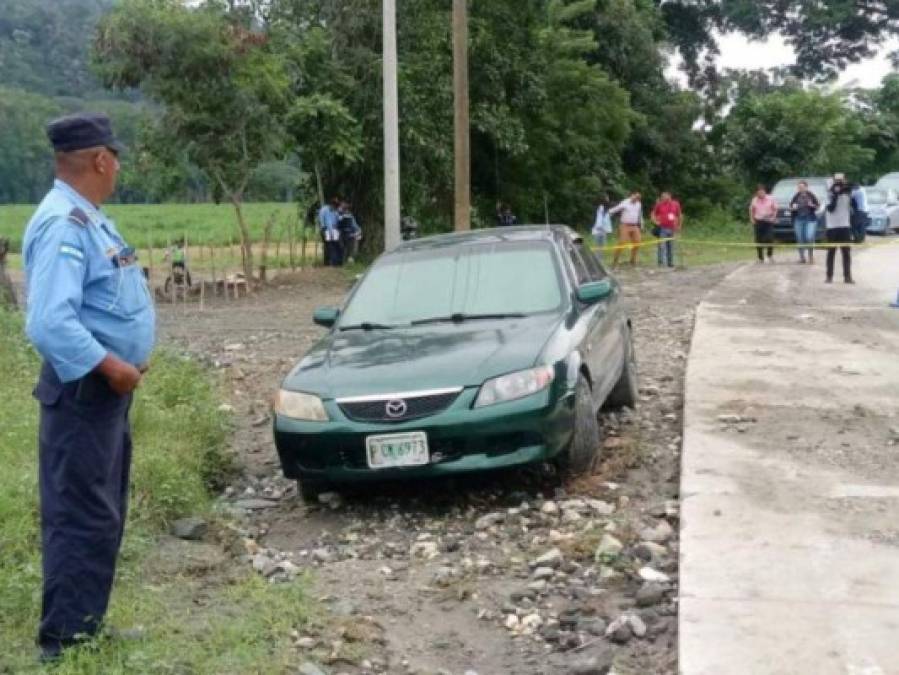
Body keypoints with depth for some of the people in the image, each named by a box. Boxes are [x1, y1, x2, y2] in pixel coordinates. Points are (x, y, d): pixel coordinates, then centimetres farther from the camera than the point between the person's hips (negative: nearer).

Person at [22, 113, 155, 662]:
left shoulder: (89, 218, 11)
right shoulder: (64, 224, -22)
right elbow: (50, 322, -32)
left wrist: (124, 363, 11)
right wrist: (109, 366, -23)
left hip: (107, 390, 11)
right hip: (84, 391, -11)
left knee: (104, 513, 18)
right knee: (82, 519, -4)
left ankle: (87, 624, 31)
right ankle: (65, 640, 5)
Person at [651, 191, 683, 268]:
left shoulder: (675, 204, 7)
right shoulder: (659, 204, 0)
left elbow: (680, 215, 19)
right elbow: (653, 214, 8)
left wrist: (679, 226, 15)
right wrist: (656, 222, -8)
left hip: (672, 229, 3)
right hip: (662, 228, -3)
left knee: (671, 246, 8)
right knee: (662, 246, -11)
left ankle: (670, 262, 16)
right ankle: (661, 261, -9)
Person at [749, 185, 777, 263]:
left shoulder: (771, 199, -2)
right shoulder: (754, 200, 3)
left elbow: (775, 209, 5)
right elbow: (751, 210, 15)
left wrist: (773, 217, -7)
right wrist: (752, 219, 3)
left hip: (768, 222, -2)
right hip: (758, 222, 2)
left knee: (769, 238, -14)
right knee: (759, 240, 1)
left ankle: (770, 255, 6)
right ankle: (760, 258, 11)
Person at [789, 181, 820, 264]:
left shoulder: (811, 195, 0)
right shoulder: (796, 196, 7)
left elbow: (818, 206, 3)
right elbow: (791, 206, 15)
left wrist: (812, 205, -17)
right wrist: (793, 208, -8)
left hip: (810, 219, -3)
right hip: (798, 220, 3)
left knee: (809, 238, -15)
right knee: (800, 239, 1)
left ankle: (811, 256, 1)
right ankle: (802, 257, 10)